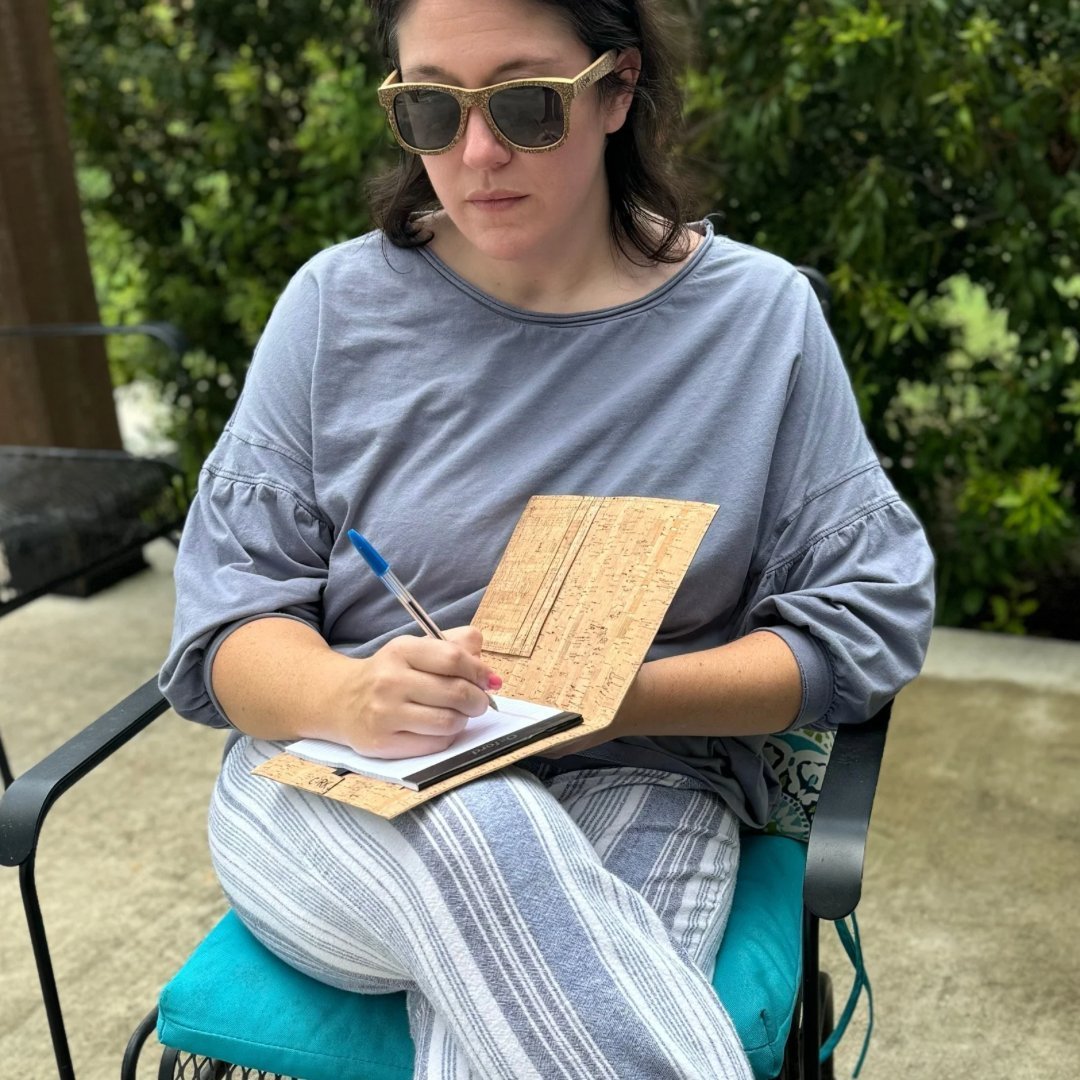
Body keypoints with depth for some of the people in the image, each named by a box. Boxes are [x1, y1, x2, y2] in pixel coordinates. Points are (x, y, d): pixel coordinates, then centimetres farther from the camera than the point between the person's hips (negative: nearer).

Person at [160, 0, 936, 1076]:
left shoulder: (760, 312, 0)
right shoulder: (338, 303, 1)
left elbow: (870, 618, 1)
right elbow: (224, 627, 1)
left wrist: (616, 696, -15)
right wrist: (347, 695, -23)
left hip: (633, 781, -1)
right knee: (484, 837, -33)